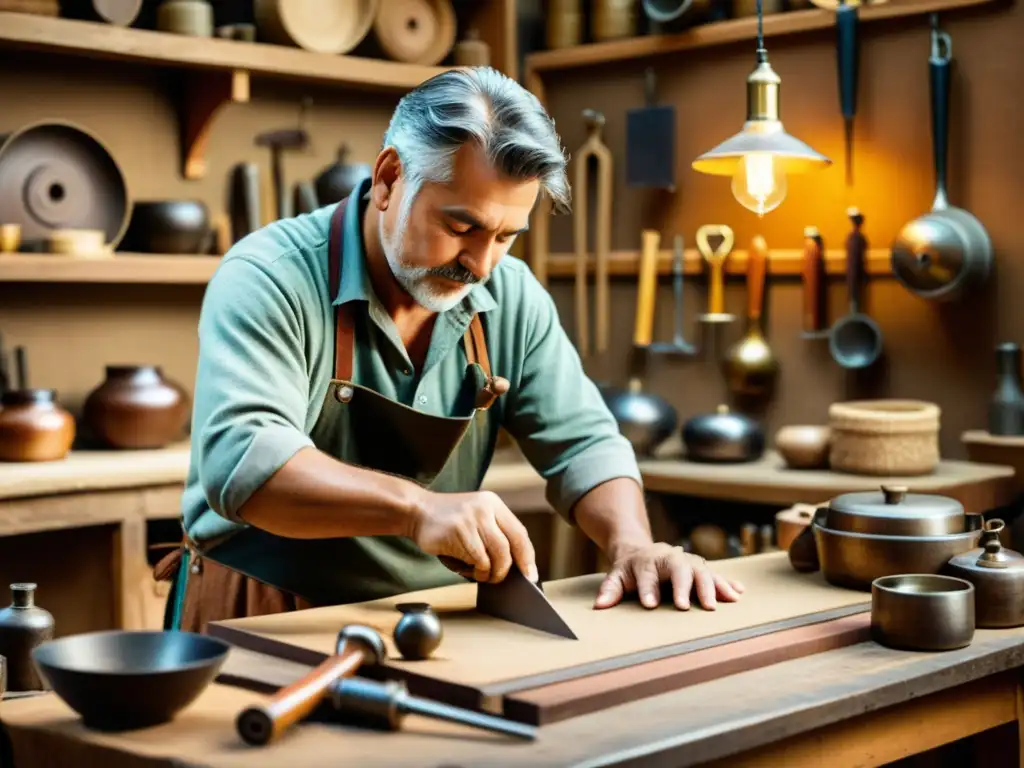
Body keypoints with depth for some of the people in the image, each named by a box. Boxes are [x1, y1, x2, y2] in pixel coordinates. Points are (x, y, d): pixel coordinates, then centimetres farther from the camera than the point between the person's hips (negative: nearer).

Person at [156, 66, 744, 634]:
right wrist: (416, 506, -39)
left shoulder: (513, 297, 1)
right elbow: (239, 461, -28)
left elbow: (582, 442, 6)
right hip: (263, 619, -3)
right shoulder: (270, 280, -16)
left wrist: (633, 545, -13)